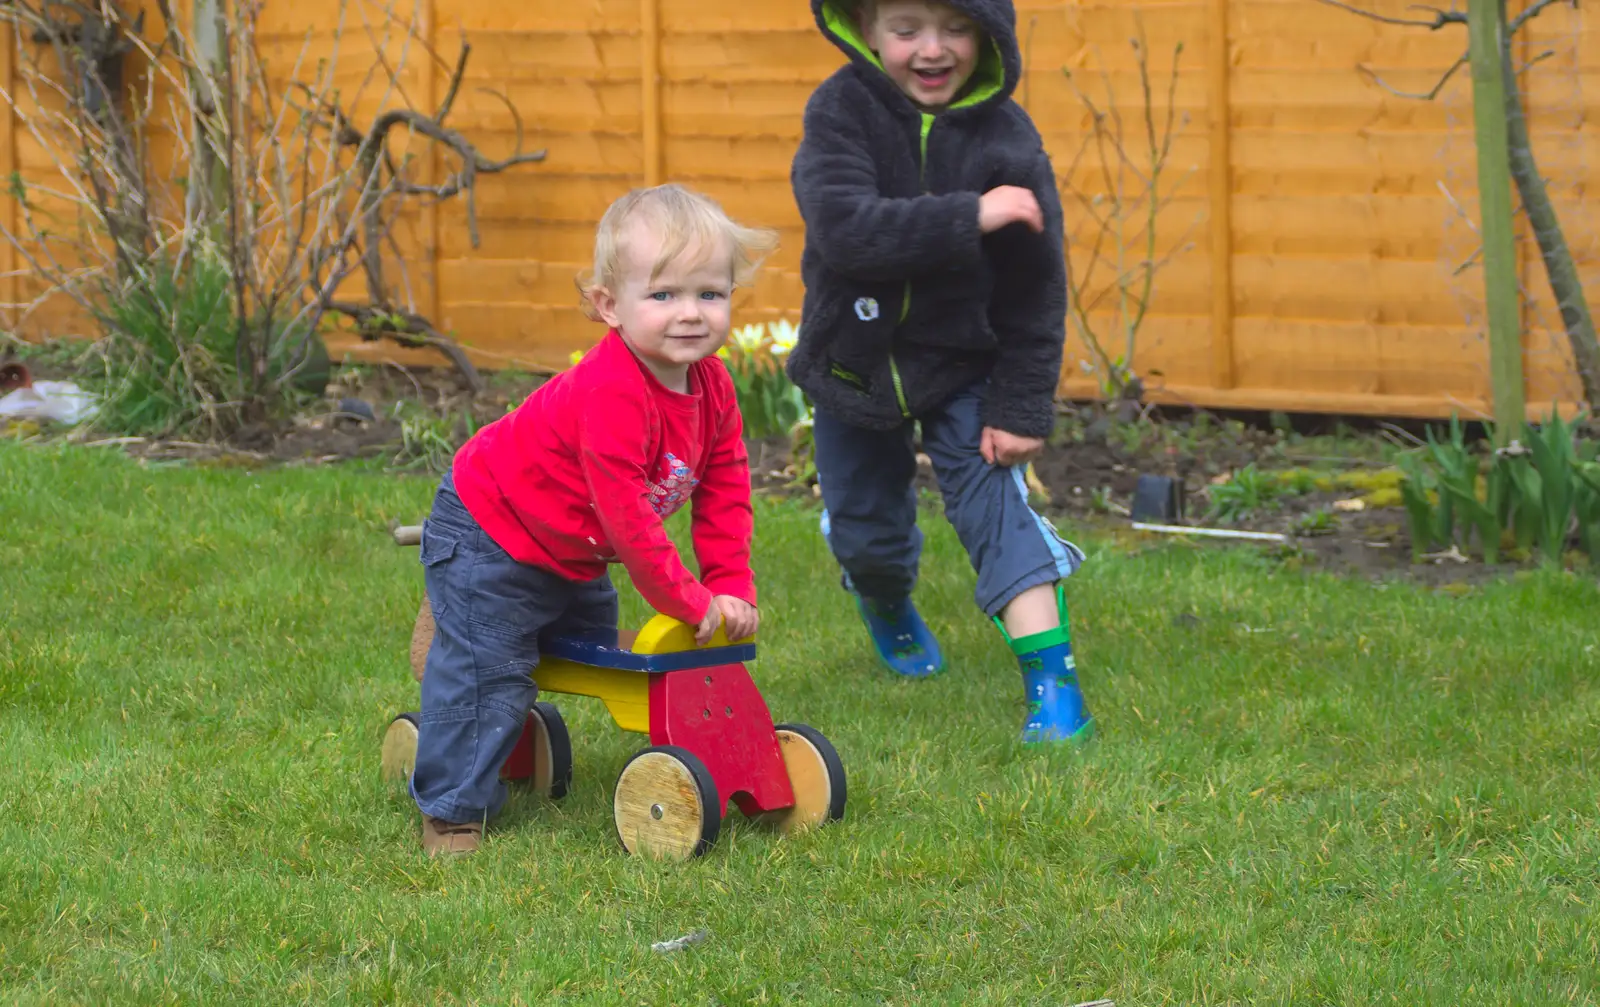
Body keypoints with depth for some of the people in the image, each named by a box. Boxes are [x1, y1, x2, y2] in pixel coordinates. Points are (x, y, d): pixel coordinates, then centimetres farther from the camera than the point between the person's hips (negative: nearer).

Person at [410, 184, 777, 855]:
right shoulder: (611, 394, -36)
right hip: (487, 537, -9)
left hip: (569, 555, 9)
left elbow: (725, 494, 0)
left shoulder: (712, 389, -9)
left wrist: (734, 589, -8)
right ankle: (452, 810, 1)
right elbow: (625, 515, -34)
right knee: (488, 671, -10)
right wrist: (689, 601, -27)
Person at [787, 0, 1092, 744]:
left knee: (992, 494, -17)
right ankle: (887, 607, 50)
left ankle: (1052, 678, -19)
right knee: (862, 528, 14)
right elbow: (844, 227, -36)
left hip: (963, 364, -1)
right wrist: (968, 218, -41)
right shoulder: (842, 112, -19)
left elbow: (1035, 294, -12)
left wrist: (1021, 406, -14)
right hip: (857, 363, 1)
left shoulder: (1006, 139, -17)